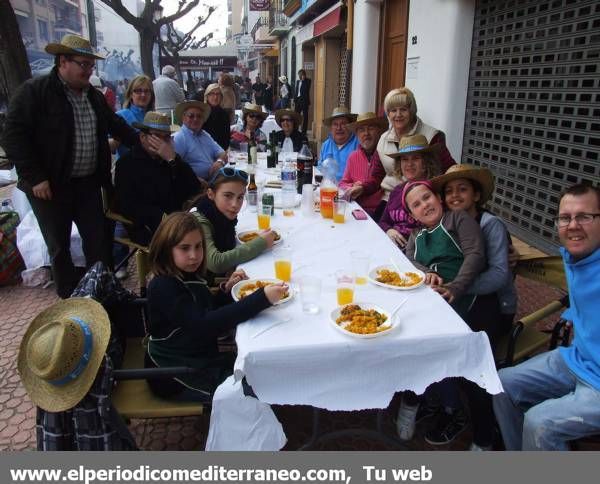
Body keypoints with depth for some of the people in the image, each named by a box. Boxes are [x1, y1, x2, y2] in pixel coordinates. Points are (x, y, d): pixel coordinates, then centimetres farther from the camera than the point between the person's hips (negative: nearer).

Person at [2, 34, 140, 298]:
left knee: (99, 242, 9)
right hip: (51, 186, -5)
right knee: (59, 246, 7)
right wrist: (35, 177, -17)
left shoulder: (95, 96, 11)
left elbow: (117, 125, 24)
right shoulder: (33, 91, -9)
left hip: (88, 184, 5)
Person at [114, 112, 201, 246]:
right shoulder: (127, 163, 4)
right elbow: (127, 205, -5)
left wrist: (173, 161, -7)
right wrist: (162, 217, -18)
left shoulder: (173, 159, 17)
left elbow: (195, 190, 3)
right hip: (146, 227, -5)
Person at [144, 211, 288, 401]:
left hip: (203, 360, 8)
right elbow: (204, 325, -36)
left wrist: (226, 289, -7)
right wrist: (262, 299, -41)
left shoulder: (188, 276, 4)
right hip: (177, 377, -8)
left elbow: (210, 311, 14)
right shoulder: (163, 287, -24)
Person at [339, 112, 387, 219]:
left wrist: (363, 188, -11)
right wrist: (352, 188, -3)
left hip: (381, 212, -4)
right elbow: (343, 183, 17)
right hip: (359, 210, 5)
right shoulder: (353, 156, 14)